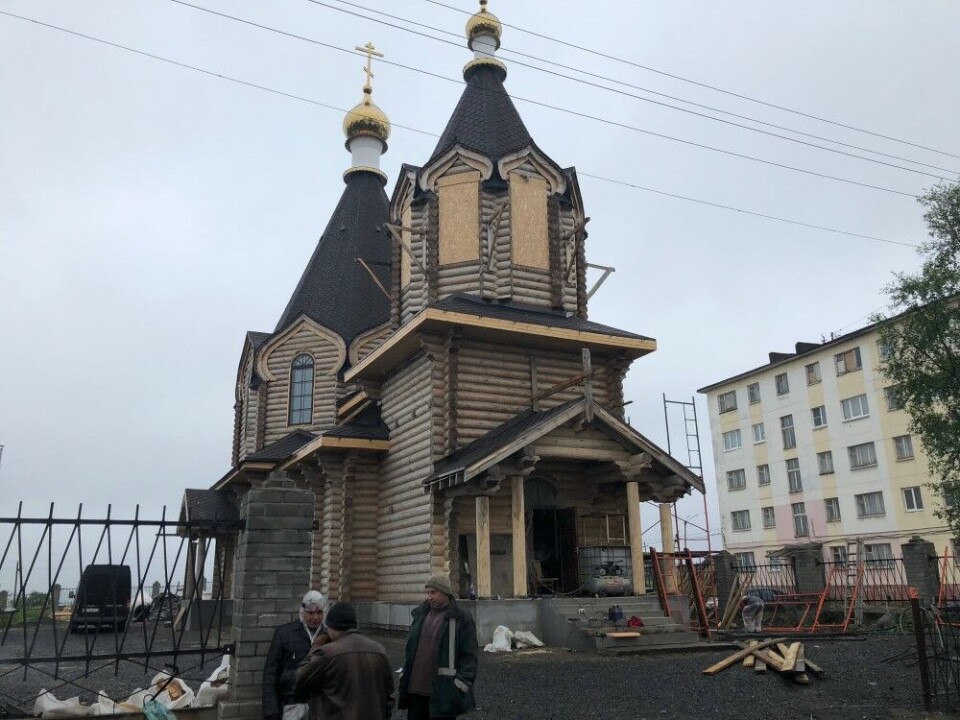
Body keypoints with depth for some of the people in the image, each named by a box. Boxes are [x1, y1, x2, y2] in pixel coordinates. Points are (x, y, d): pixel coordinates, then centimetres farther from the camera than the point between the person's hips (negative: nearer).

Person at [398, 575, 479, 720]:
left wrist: (462, 683, -15)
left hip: (443, 691, -6)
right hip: (416, 688, 6)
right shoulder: (421, 615, 12)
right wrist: (405, 674, 17)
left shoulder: (461, 619, -6)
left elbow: (470, 655, -9)